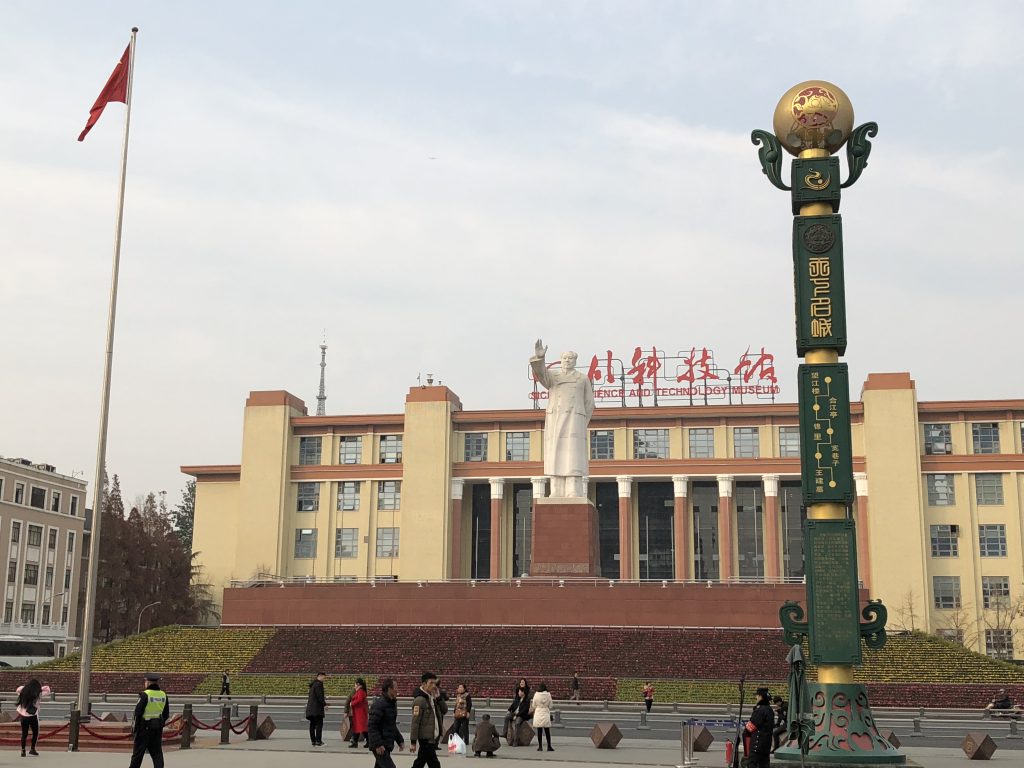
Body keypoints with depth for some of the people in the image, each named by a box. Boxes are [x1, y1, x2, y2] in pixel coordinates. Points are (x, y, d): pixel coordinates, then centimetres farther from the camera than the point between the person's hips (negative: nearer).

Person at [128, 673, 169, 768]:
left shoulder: (145, 695, -13)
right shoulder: (163, 695, 4)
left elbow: (138, 712, -13)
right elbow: (166, 714, 9)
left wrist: (134, 727, -4)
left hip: (145, 727, -5)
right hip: (158, 728, 5)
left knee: (138, 751, 7)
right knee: (157, 752, 8)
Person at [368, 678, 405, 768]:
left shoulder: (392, 703, 14)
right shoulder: (379, 704, -17)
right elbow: (371, 725, -21)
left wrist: (400, 740, 17)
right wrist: (378, 744, -24)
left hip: (387, 744, 9)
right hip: (380, 746, -9)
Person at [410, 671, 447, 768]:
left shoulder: (432, 698, 11)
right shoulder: (420, 700, -15)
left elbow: (445, 710, 11)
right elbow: (415, 723, -17)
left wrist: (438, 698, -4)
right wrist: (413, 742, -18)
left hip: (433, 738, 8)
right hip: (425, 738, -8)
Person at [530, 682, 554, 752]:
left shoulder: (536, 695, -6)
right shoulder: (548, 695, -4)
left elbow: (533, 706, 1)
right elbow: (550, 706, 3)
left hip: (538, 713, -1)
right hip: (546, 713, 1)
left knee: (539, 731, 4)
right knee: (547, 731, 8)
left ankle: (540, 746, 5)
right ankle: (549, 746, 9)